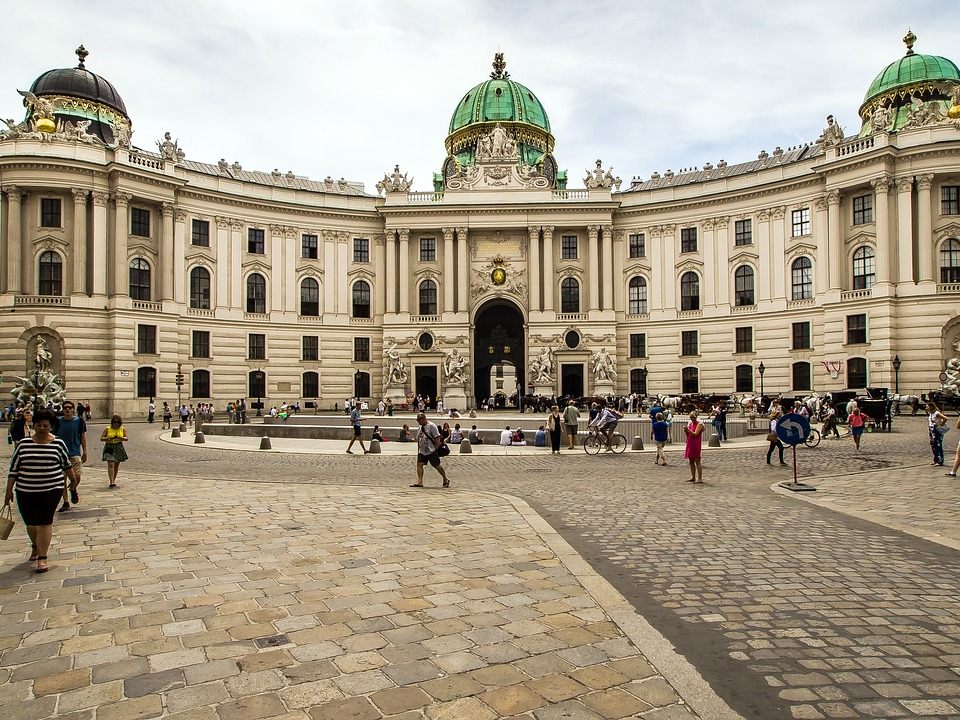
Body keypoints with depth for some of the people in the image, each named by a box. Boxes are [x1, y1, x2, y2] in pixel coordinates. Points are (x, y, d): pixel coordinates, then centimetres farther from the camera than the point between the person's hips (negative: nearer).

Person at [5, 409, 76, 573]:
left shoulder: (58, 443, -3)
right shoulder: (23, 444, -1)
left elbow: (66, 464, 11)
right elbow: (13, 469, 3)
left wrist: (73, 479, 21)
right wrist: (9, 491, 1)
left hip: (51, 491, -2)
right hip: (26, 492, 2)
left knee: (45, 522, -6)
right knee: (31, 522, 14)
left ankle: (42, 558, 0)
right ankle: (35, 546, 42)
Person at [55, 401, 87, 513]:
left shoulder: (79, 421, 0)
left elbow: (83, 437, 6)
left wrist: (84, 452, 5)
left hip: (75, 453, -1)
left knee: (76, 477, -8)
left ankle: (73, 490, 26)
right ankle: (66, 503, 14)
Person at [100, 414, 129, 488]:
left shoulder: (122, 429, 3)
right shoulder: (107, 429, -1)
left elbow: (126, 438, -1)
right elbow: (101, 438, -3)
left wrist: (120, 438, -20)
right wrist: (109, 438, -20)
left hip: (119, 448, 3)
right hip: (109, 448, -3)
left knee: (116, 465, 11)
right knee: (110, 464, -14)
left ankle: (114, 480, 27)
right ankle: (111, 482, -19)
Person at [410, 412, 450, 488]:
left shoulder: (431, 426, -11)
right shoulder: (421, 427, 14)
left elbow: (437, 437, -14)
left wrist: (436, 448, -16)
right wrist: (418, 449, 18)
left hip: (431, 451, -7)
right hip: (422, 451, 7)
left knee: (437, 465, 0)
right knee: (419, 464, -5)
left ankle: (446, 479, 16)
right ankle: (419, 482, -5)